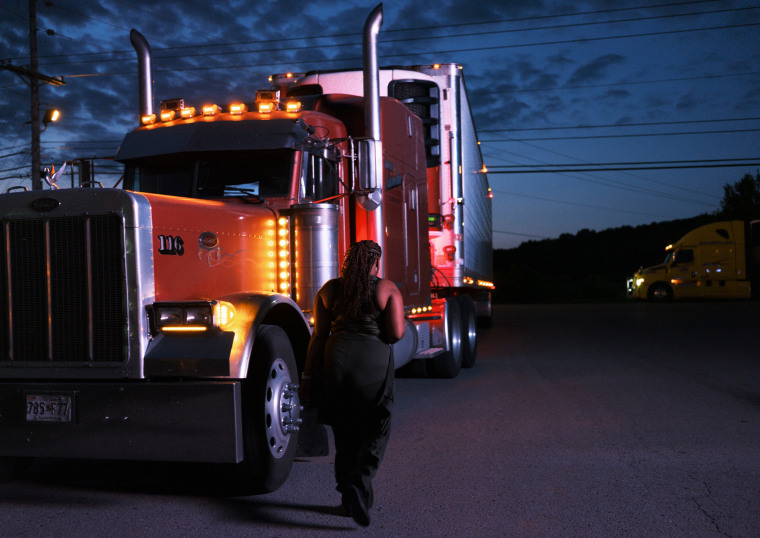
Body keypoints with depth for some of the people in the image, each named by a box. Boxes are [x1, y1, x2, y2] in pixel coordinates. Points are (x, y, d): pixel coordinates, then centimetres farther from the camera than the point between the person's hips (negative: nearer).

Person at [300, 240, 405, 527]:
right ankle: (359, 486, -11)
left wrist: (308, 376, 8)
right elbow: (396, 334, -8)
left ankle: (350, 497, 22)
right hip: (373, 363, -3)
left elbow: (318, 336, 5)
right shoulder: (388, 289, 1)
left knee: (346, 432, 15)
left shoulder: (329, 290, 9)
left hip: (336, 360, 3)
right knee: (375, 431, 9)